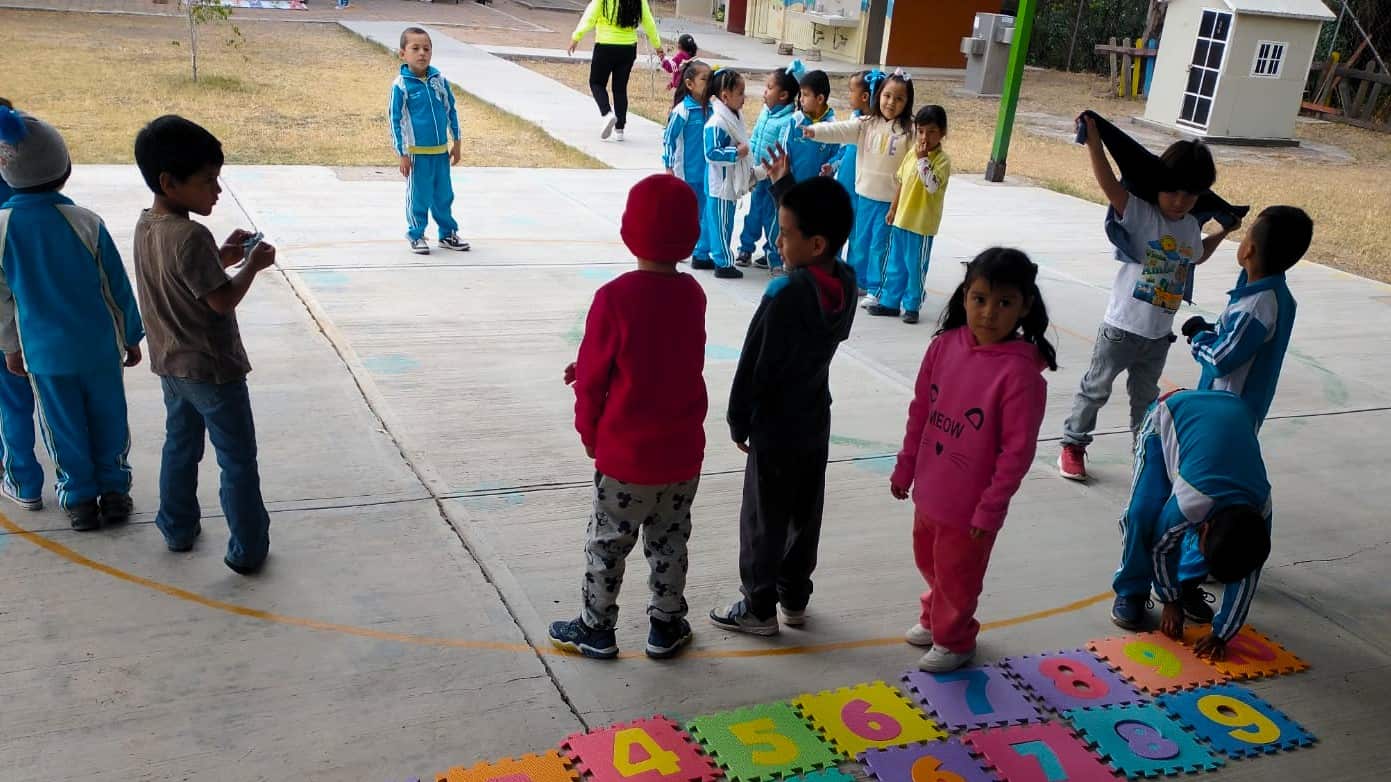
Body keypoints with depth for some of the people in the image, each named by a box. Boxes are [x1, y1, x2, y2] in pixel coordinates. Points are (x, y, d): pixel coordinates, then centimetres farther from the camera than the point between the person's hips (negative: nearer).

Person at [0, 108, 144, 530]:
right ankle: (114, 490, 25)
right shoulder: (85, 223, -16)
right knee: (108, 419, 15)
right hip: (100, 345, -1)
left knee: (64, 427, 14)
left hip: (43, 351, 1)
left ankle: (79, 498, 24)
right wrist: (131, 336, 7)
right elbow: (117, 286, -7)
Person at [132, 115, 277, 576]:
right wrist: (253, 263, -11)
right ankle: (248, 550, 12)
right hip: (212, 370, -8)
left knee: (180, 446, 24)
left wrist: (224, 256, 5)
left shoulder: (145, 226, 1)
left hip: (171, 365, 9)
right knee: (238, 461, 4)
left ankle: (179, 528, 37)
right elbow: (223, 300, -24)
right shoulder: (191, 236, -27)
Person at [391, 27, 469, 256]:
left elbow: (451, 110, 11)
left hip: (441, 151, 4)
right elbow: (396, 121, -6)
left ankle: (448, 234, 27)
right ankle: (416, 236, 20)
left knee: (444, 195, 14)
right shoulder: (400, 85, -10)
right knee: (418, 197, 5)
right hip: (417, 152, -4)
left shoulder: (440, 80, 1)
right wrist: (402, 154, -8)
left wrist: (456, 143, 11)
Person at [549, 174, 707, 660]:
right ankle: (667, 626, 30)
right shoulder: (692, 294, -3)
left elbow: (591, 378, -11)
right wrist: (587, 370, 6)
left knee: (607, 543, 13)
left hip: (626, 453, -4)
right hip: (683, 452, 4)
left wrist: (589, 433, 5)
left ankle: (596, 629, 26)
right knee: (669, 542, 18)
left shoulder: (615, 298, -19)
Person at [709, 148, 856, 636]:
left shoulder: (785, 295, -26)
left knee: (763, 519, 7)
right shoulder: (846, 282, -6)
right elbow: (810, 218, 15)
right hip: (815, 422, 7)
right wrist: (785, 186, 19)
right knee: (804, 514, 18)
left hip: (775, 428, -7)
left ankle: (759, 607, 20)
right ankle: (794, 598, 32)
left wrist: (738, 422, -7)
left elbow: (753, 366, -20)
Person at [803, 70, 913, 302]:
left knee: (880, 244, 3)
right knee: (860, 241, 16)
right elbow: (841, 131, -12)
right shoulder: (866, 124, 1)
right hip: (865, 194, 4)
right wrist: (815, 131, -31)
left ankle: (875, 289, 14)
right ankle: (858, 281, 32)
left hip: (891, 199, -4)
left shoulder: (909, 131, -7)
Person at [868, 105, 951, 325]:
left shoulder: (942, 160, -13)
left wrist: (922, 159, -26)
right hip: (901, 219, 6)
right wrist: (893, 208, 17)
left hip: (922, 224, -6)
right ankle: (889, 302, 24)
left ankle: (912, 306, 16)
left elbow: (932, 185, -28)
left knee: (915, 267, 4)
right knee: (895, 264, 14)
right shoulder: (912, 152, 6)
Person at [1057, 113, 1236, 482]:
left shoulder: (1191, 227, 6)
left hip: (1159, 335, 5)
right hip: (1121, 329, -5)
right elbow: (1109, 184, -29)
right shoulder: (1138, 213, -13)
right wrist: (1093, 138, -35)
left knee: (1146, 398, 19)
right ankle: (1074, 444, 24)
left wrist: (1223, 232, 29)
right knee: (1096, 389, 9)